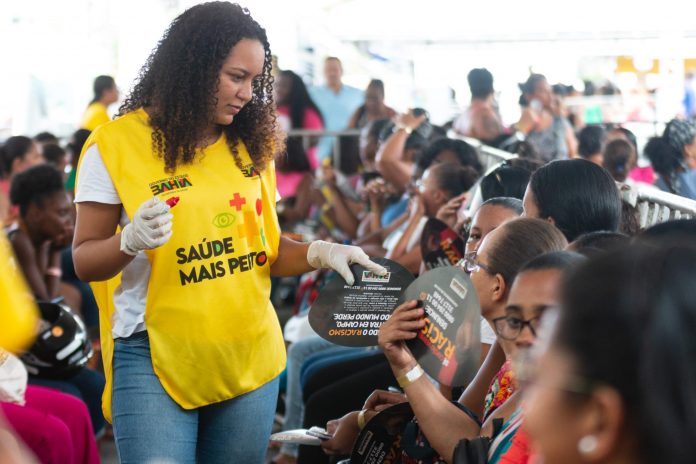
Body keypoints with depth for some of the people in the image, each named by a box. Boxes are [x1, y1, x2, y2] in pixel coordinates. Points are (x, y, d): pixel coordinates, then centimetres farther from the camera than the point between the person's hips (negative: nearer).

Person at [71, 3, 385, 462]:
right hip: (155, 356, -4)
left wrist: (319, 252, -7)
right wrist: (130, 242, -24)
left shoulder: (252, 145, 7)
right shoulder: (117, 144, -7)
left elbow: (265, 244, 13)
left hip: (249, 354, 4)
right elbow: (85, 261, -3)